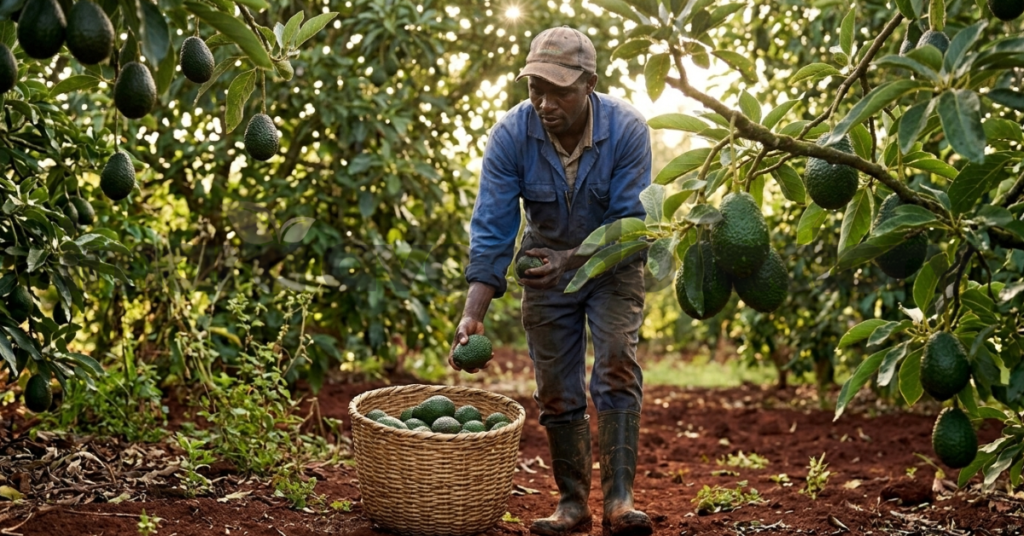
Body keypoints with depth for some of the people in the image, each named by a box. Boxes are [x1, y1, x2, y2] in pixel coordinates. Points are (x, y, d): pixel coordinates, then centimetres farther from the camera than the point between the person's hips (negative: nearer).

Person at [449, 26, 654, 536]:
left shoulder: (627, 129, -26)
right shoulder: (511, 134, -23)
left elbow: (630, 224, -24)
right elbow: (491, 229, -22)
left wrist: (575, 260, -38)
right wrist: (472, 315, -30)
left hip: (612, 264, -2)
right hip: (546, 264, 2)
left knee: (617, 367, -19)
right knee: (556, 390, 5)